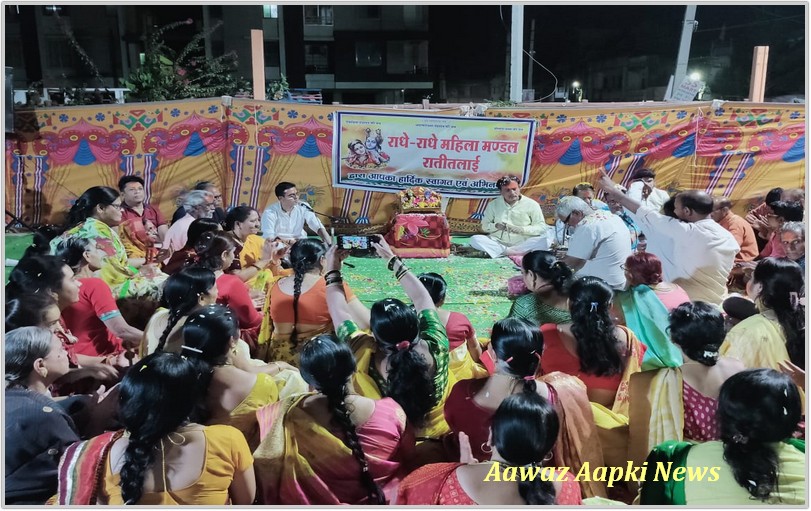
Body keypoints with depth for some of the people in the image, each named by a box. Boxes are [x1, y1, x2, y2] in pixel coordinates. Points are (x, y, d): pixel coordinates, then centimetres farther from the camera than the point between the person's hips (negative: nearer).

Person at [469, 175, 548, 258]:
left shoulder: (531, 204, 1)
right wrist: (496, 226, -12)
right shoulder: (493, 204, 8)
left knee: (543, 241, -31)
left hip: (523, 243, -2)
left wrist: (521, 229, -17)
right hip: (498, 242, 2)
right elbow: (485, 225, 10)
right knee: (475, 239, -25)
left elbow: (541, 227, -2)